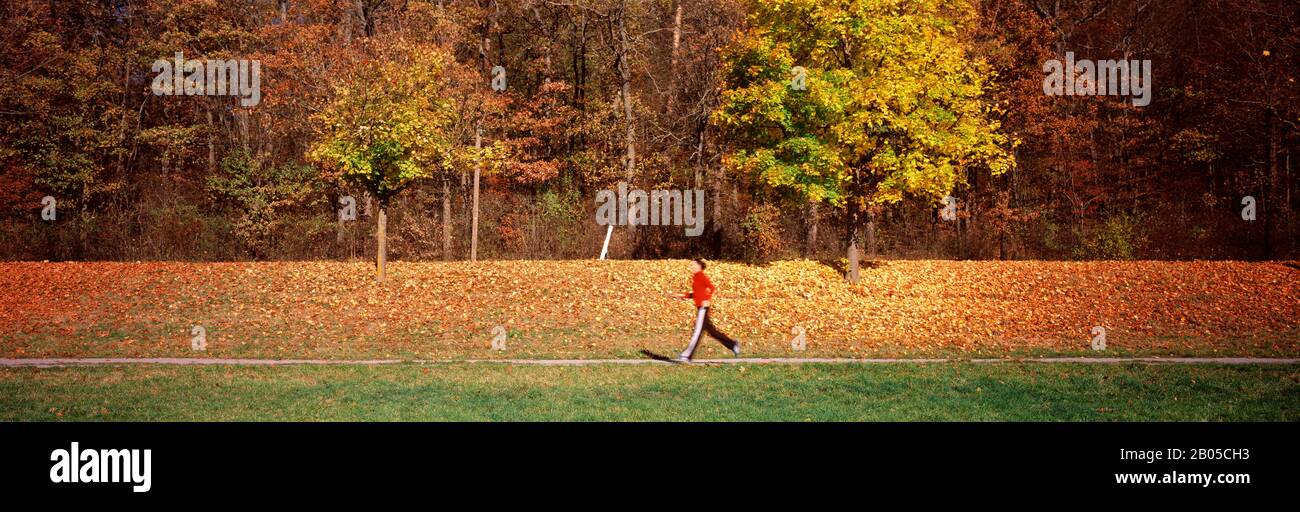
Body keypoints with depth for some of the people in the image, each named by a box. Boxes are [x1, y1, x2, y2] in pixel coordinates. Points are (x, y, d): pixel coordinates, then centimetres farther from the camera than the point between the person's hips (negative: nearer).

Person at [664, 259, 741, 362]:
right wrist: (680, 295, 18)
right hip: (700, 308, 10)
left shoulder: (701, 276, -9)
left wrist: (708, 300, -23)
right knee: (711, 331, 12)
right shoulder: (694, 277, 17)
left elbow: (713, 288, -17)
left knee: (698, 332, -8)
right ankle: (733, 344, 18)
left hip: (703, 307, -10)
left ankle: (687, 355, -9)